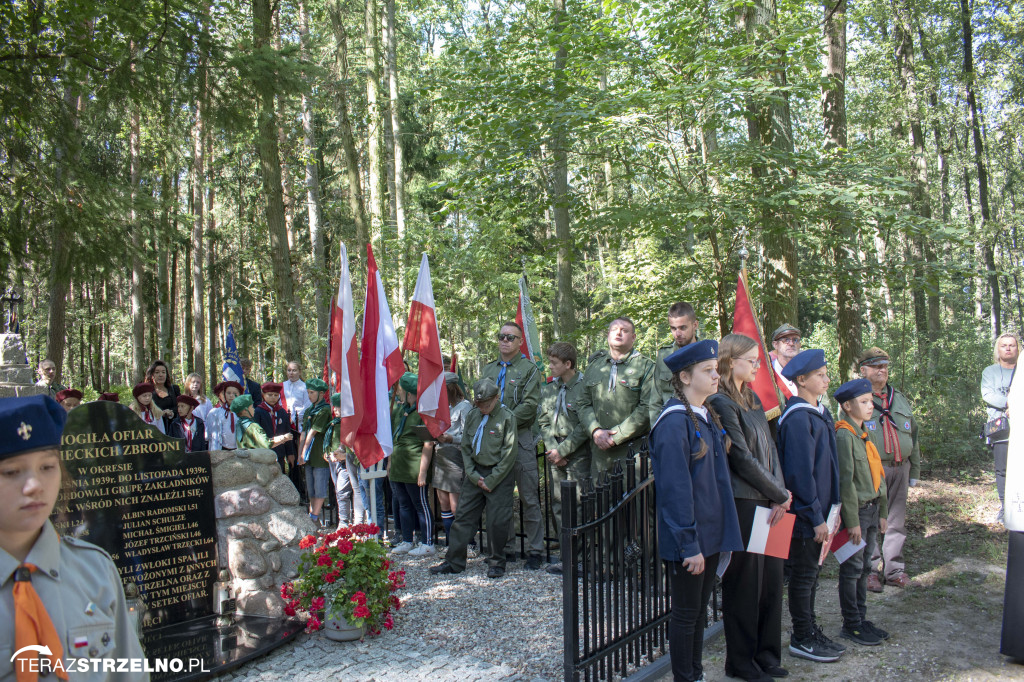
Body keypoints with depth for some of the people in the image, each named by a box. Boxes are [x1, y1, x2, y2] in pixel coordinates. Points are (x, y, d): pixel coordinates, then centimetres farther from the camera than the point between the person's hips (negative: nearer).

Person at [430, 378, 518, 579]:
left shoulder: (507, 417, -10)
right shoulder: (473, 415, 6)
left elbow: (509, 455, -11)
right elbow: (466, 447, 11)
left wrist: (491, 481, -11)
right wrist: (473, 475, -1)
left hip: (499, 475, -5)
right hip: (475, 473, 5)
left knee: (497, 521, -1)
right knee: (463, 516, 7)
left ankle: (496, 562, 17)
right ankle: (454, 561, 18)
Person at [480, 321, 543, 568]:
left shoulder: (529, 369, 2)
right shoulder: (488, 369, 17)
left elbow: (529, 405, -9)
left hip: (521, 439, -4)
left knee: (529, 497, -1)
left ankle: (534, 550, 8)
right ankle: (506, 549, 19)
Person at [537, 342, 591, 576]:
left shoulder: (584, 387, -10)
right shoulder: (548, 389, 11)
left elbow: (584, 427, -13)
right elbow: (543, 422, 11)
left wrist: (562, 450, -12)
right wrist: (551, 449, -3)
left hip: (578, 454, -6)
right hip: (556, 456, 7)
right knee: (558, 505, 9)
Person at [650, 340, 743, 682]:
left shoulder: (708, 417, 9)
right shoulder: (674, 423, -18)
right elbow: (675, 489, -20)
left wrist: (720, 533, 12)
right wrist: (688, 544, -19)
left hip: (710, 534, 8)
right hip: (688, 540, -8)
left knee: (700, 611, 18)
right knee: (685, 614, 6)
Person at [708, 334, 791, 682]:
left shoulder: (753, 400, 15)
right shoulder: (721, 403, -13)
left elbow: (770, 449, 11)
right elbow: (742, 459, -15)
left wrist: (780, 496, -1)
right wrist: (781, 495, -6)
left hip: (767, 504, 8)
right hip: (742, 505, -8)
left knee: (771, 579, 13)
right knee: (744, 584, 3)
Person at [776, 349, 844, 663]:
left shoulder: (820, 412, 9)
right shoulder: (798, 418, -20)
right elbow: (800, 472, -22)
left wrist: (829, 507, 13)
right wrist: (816, 516, -19)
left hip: (819, 508, 9)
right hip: (806, 513, -9)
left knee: (812, 571, 18)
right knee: (803, 573, 4)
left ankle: (810, 631, 31)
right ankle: (802, 639, 18)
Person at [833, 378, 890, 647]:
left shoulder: (863, 435, 13)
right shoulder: (844, 436, -15)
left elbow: (877, 476, 18)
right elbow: (846, 481, -18)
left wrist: (882, 512, 16)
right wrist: (852, 521, -19)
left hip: (871, 509, 9)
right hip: (857, 511, -9)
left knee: (864, 567, 15)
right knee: (852, 569, 0)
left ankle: (861, 619, 25)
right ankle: (851, 625, 10)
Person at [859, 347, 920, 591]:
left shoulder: (899, 398, 17)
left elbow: (913, 435, 21)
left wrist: (914, 470, 17)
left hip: (900, 468, 5)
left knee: (896, 520, 10)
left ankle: (894, 568, 21)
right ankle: (870, 569, 10)